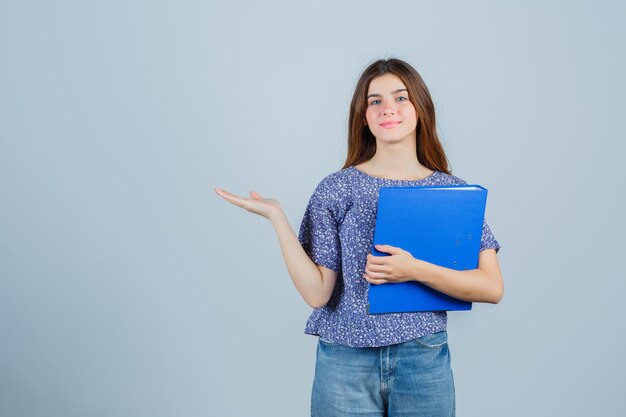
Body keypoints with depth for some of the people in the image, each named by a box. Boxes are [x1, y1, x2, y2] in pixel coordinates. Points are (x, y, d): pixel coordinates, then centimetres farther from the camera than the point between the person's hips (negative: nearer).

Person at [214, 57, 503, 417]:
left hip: (425, 362, 1)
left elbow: (492, 288, -6)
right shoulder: (336, 189, -2)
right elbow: (317, 293, -7)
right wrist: (276, 216, -14)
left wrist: (415, 271, -19)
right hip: (345, 363, -1)